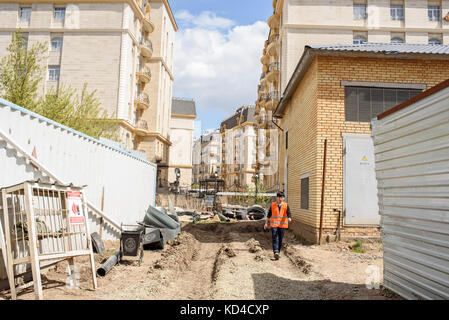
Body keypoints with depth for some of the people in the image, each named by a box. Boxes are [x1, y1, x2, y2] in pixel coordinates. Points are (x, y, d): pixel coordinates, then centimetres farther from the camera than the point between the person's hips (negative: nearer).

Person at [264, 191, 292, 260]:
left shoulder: (286, 205, 1)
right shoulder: (272, 204, 4)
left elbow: (288, 213, -13)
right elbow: (269, 214, 11)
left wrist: (289, 218, -36)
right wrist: (266, 223, 11)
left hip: (282, 225, 1)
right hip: (274, 224, -1)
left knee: (280, 239, 7)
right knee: (275, 238, -14)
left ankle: (278, 252, 22)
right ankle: (276, 252, -22)